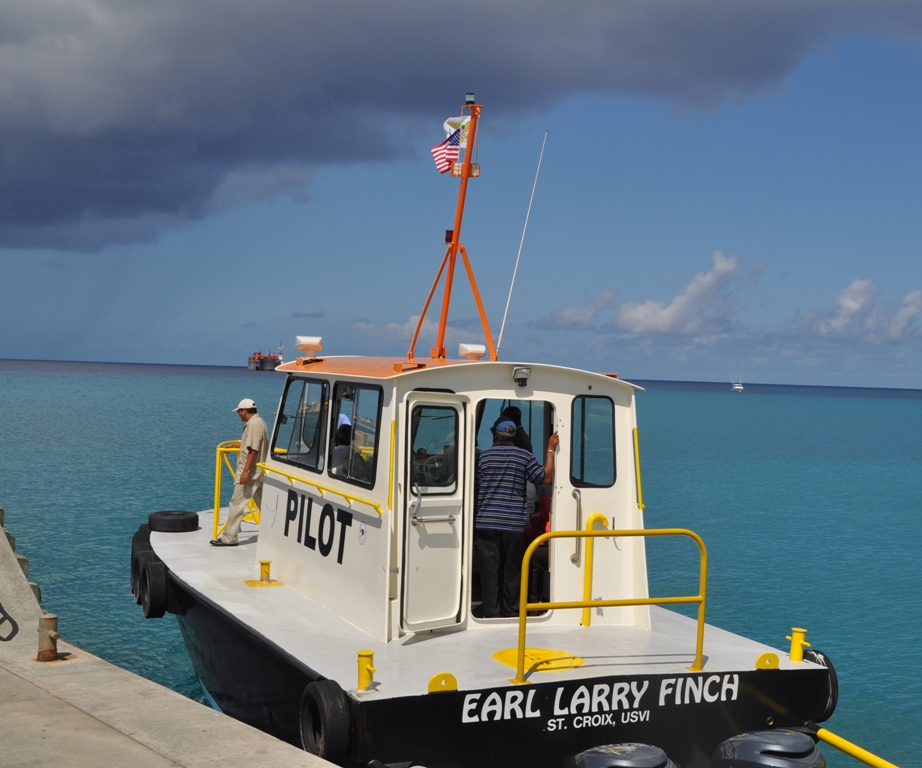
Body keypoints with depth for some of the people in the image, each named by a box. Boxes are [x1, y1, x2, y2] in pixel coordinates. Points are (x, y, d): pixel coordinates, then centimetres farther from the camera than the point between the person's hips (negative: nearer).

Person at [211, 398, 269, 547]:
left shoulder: (253, 424, -17)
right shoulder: (260, 422, 14)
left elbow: (253, 450, -23)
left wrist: (245, 471, -25)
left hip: (250, 472, -10)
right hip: (258, 472, 10)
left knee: (236, 503, -7)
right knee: (262, 503, 14)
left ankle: (229, 538, -6)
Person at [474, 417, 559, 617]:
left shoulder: (484, 456, 5)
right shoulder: (524, 456, 2)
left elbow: (476, 486, 11)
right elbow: (546, 477, 0)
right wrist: (551, 449, 7)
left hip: (486, 522, 0)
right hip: (514, 523, 1)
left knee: (489, 568, 0)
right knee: (512, 569, 9)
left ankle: (491, 613, -1)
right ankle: (511, 611, 12)